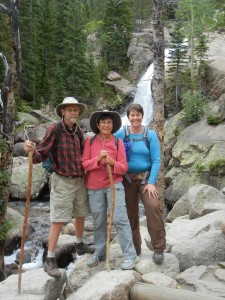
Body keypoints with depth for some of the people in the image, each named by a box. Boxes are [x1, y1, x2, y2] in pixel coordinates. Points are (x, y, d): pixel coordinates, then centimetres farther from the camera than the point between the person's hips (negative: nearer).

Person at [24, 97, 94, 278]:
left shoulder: (78, 130, 3)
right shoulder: (54, 129, -14)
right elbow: (41, 154, -17)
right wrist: (32, 150, -35)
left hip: (80, 180, 6)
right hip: (62, 181, -6)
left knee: (80, 215, 19)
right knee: (58, 221, -5)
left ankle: (80, 245, 41)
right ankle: (50, 260, 7)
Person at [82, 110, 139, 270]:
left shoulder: (118, 142, -1)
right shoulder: (90, 141, 2)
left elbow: (124, 168, -2)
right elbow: (84, 164, -3)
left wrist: (112, 162, -21)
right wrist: (98, 159, -20)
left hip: (114, 185, -1)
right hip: (94, 187, 2)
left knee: (120, 219, -7)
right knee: (99, 222, 11)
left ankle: (131, 255, 1)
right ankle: (99, 253, 28)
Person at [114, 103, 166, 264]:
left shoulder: (151, 135, -1)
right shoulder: (121, 134, 1)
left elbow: (156, 160, -5)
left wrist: (151, 182, -14)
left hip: (146, 177, -1)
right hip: (127, 179, 2)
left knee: (153, 206, -24)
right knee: (131, 214, 8)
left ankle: (159, 248, -13)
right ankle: (135, 248, 26)